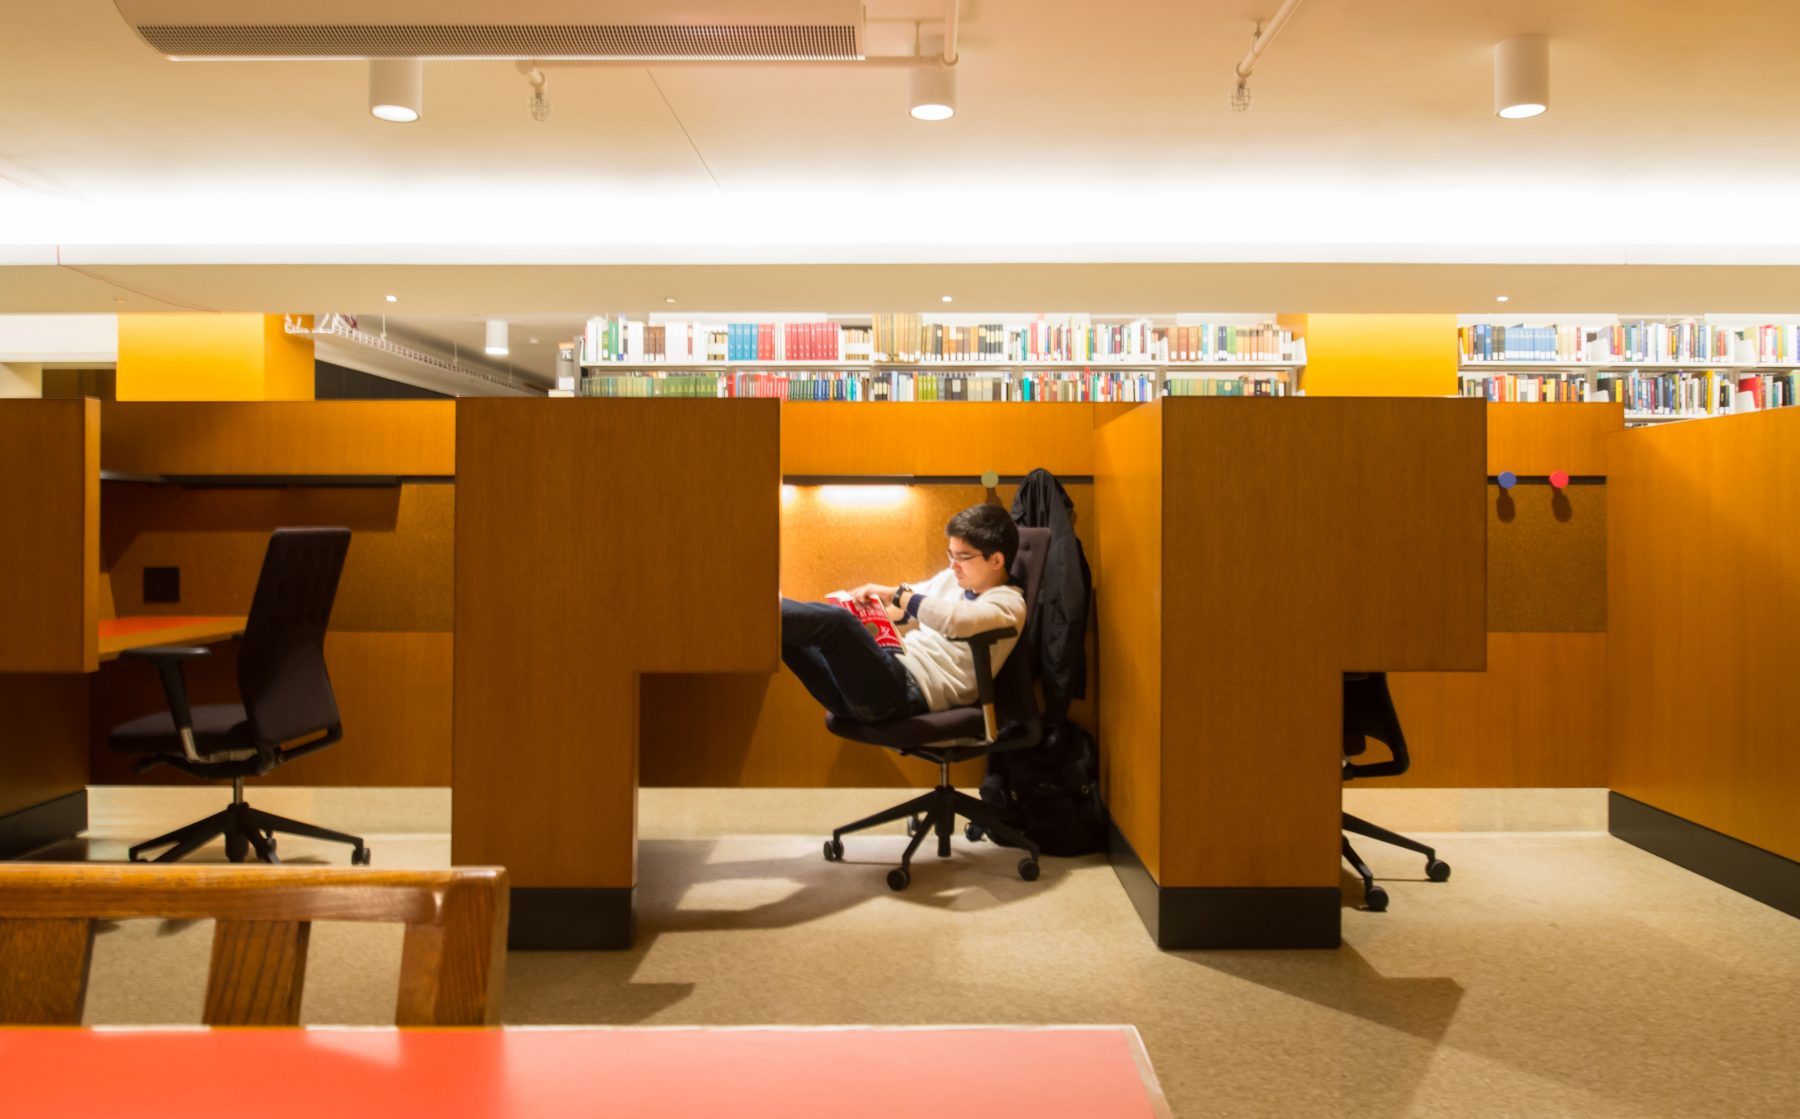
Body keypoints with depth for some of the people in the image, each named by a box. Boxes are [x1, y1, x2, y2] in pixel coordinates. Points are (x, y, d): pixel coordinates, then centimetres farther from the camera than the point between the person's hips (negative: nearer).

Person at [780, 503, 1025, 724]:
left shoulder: (1008, 603, -1)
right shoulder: (951, 578, 25)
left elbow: (958, 620, -23)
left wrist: (898, 594, -15)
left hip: (911, 692, -9)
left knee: (835, 621, -32)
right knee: (784, 625, -5)